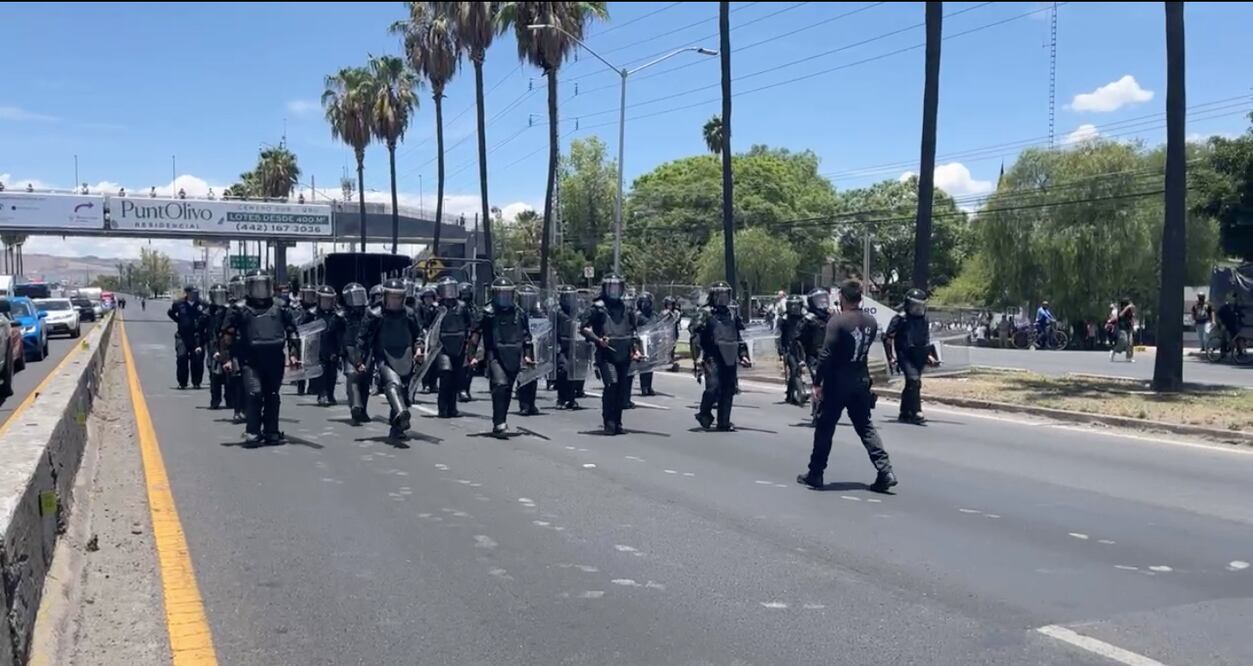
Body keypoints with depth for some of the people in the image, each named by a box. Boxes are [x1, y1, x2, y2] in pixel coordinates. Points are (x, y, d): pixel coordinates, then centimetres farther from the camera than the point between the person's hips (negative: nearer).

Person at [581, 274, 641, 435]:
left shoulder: (626, 309, 17)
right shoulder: (598, 307, 0)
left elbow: (633, 332, 26)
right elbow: (585, 328, -4)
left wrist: (635, 349, 14)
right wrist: (598, 340, -19)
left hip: (624, 356, 5)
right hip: (606, 355, -5)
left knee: (621, 389, 7)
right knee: (611, 383, -21)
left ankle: (617, 423, 16)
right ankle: (609, 422, -17)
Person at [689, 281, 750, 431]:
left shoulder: (732, 313, 16)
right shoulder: (705, 313, -3)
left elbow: (738, 337, 25)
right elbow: (695, 337, -9)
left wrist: (743, 355, 20)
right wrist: (697, 358, -17)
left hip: (729, 358, 6)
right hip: (712, 358, -6)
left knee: (728, 390, 5)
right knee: (713, 387, -15)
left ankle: (724, 423, 12)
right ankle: (704, 414, 10)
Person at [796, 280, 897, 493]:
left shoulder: (838, 321, -16)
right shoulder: (871, 321, 4)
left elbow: (826, 355, -18)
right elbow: (865, 347, 12)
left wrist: (817, 383, -14)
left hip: (837, 382, -5)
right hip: (861, 380, 6)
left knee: (824, 428, 6)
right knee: (866, 427, 11)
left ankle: (815, 474, 14)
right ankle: (885, 471, 0)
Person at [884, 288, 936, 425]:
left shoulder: (923, 320, 12)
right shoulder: (900, 318, -8)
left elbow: (926, 340, 26)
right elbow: (887, 337, -7)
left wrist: (929, 355, 18)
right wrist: (891, 357, -10)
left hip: (918, 357, 7)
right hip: (904, 355, -7)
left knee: (911, 384, 12)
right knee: (914, 380, -22)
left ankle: (904, 414, 23)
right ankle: (916, 413, -24)